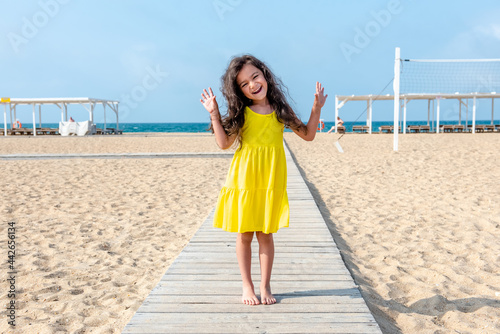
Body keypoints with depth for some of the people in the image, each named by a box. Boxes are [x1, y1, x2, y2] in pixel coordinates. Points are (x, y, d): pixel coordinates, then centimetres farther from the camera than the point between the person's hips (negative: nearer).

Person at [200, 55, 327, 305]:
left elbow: (308, 135, 9)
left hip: (271, 182, 1)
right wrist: (214, 114, -11)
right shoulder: (241, 113, 0)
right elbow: (224, 143, -7)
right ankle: (247, 286, 22)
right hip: (243, 180, 0)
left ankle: (265, 286, 20)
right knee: (244, 234, 7)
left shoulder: (280, 110, 4)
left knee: (265, 234, 6)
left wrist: (316, 109, -2)